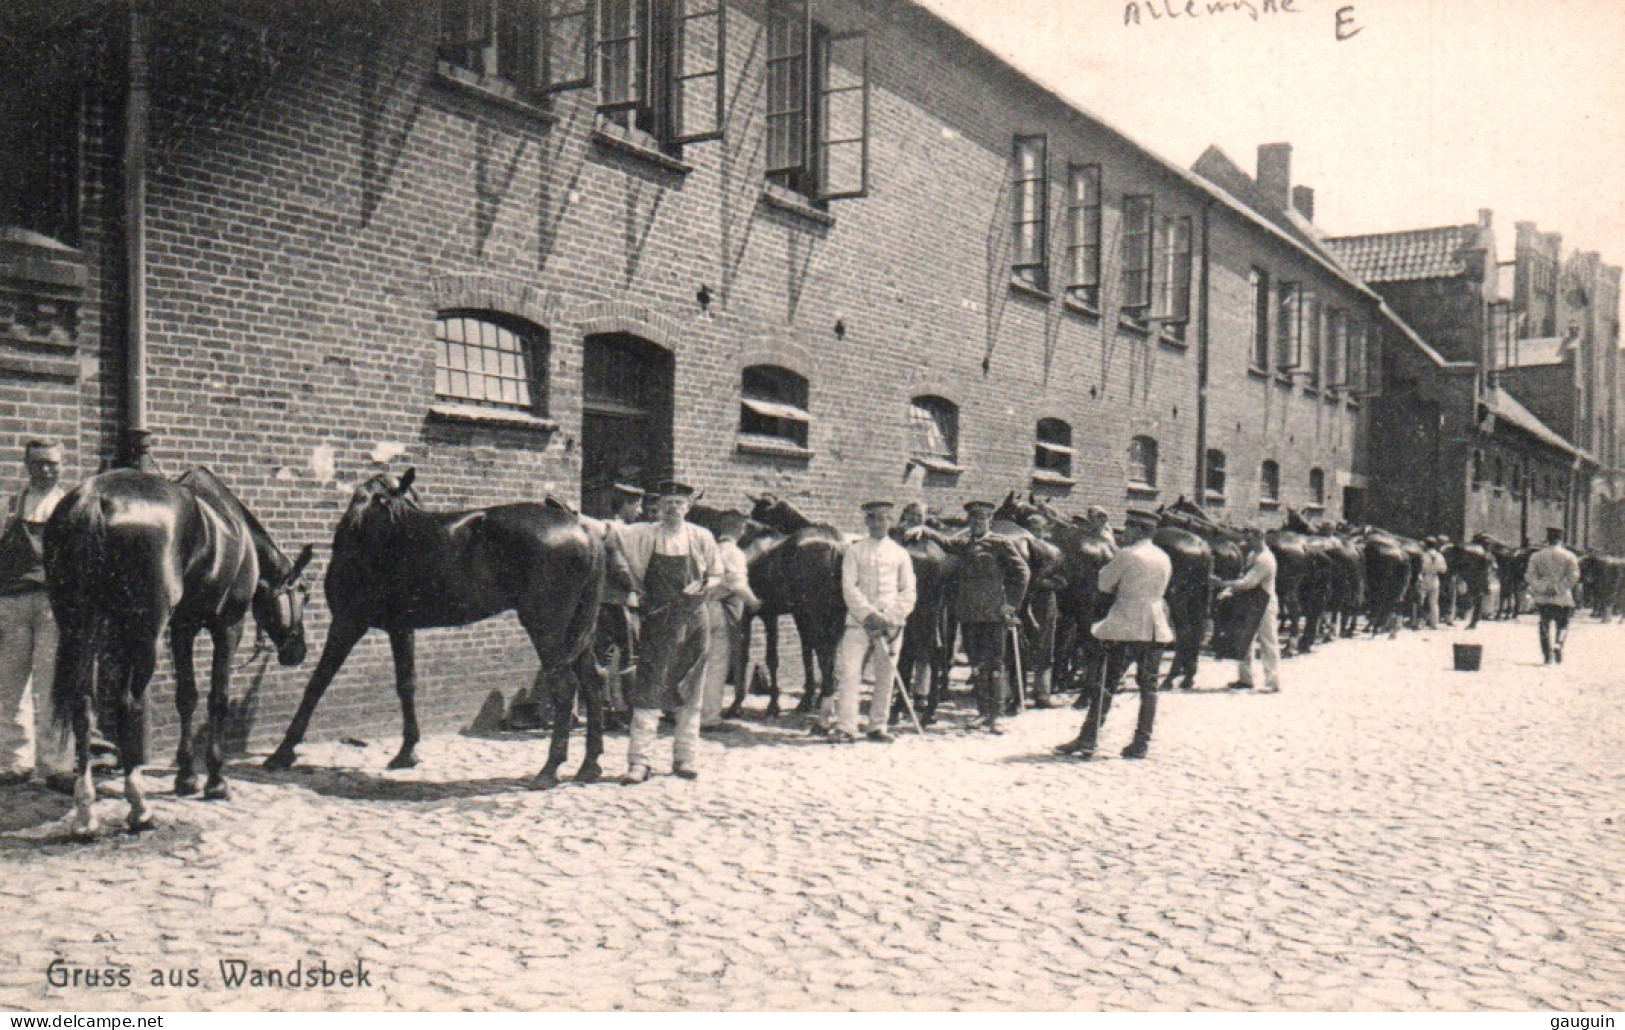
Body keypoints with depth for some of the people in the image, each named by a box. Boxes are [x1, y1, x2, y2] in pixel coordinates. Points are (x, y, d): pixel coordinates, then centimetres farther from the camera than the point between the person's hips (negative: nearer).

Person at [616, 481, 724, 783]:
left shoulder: (701, 537, 4)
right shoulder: (643, 535, 2)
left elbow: (717, 576, 9)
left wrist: (703, 587, -9)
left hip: (692, 620, 1)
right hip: (656, 621, -1)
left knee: (690, 692, 7)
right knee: (648, 689, -5)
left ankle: (686, 758, 18)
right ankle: (639, 761, -1)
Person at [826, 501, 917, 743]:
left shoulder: (900, 554, 10)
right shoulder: (854, 550, 7)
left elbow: (908, 591, 7)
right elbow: (849, 587, -1)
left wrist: (890, 616, -7)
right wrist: (868, 614, -13)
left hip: (891, 623, 1)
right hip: (859, 621, -1)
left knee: (886, 675, 3)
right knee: (848, 672, -8)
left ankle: (878, 726, 12)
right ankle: (846, 727, -7)